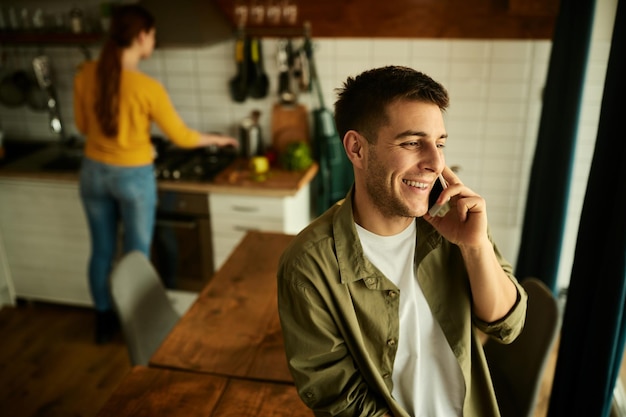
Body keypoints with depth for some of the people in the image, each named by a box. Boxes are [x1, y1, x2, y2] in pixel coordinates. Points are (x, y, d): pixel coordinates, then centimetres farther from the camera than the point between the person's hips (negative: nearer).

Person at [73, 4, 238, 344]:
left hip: (94, 173, 5)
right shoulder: (147, 88, -21)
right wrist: (217, 139, 7)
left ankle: (104, 322, 36)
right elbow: (181, 137, -10)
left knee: (102, 251, 19)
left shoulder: (85, 75, -6)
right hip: (133, 177, -5)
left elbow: (83, 126, 7)